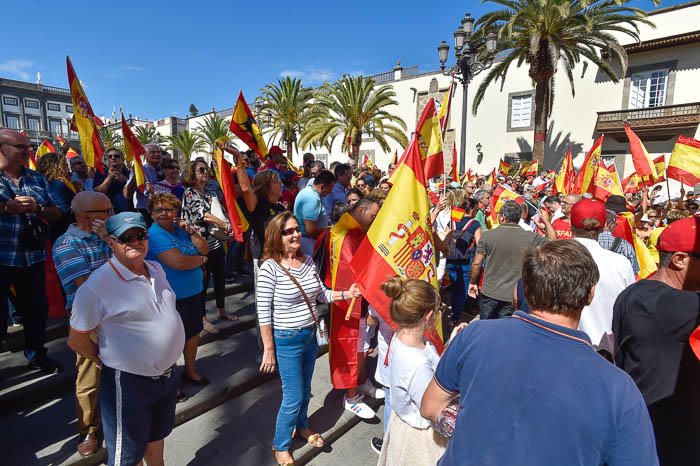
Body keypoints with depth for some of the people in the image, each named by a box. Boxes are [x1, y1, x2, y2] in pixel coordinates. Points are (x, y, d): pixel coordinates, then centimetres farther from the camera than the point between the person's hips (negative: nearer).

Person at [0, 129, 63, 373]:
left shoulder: (37, 179, 10)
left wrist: (38, 208, -10)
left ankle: (36, 355, 35)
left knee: (37, 308, 16)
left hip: (32, 257, 5)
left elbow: (56, 213, 9)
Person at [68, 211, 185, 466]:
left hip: (166, 374, 6)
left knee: (157, 435, 29)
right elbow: (77, 340, -11)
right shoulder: (97, 286, -21)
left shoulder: (156, 269, 0)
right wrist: (111, 362, 0)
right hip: (128, 382, -6)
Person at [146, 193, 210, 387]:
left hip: (194, 291, 7)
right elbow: (179, 263, -29)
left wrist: (191, 231, -12)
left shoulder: (180, 228, 4)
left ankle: (190, 370, 42)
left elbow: (205, 249, 2)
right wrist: (202, 259, -12)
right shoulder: (155, 235, -19)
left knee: (193, 332, 21)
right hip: (173, 298, -7)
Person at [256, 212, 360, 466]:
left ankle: (302, 427, 50)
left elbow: (322, 294, 6)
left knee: (305, 390, 24)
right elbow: (264, 314, -17)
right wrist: (269, 350, -13)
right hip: (286, 340, -6)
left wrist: (346, 294, -9)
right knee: (293, 397, 6)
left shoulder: (307, 261, -3)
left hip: (310, 336, 6)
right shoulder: (270, 268, -21)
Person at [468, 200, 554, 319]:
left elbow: (476, 263, -8)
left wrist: (472, 282, 7)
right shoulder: (530, 237, -8)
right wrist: (547, 221, 18)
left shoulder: (487, 235, -10)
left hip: (489, 293, 0)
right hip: (513, 297, 1)